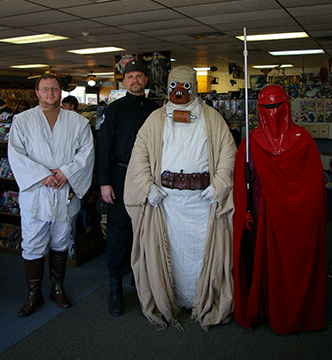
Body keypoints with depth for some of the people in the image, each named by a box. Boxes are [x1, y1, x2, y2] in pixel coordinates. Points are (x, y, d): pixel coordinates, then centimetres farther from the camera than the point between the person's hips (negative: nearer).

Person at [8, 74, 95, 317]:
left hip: (66, 192, 1)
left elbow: (86, 151, -1)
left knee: (60, 244, 13)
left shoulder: (77, 122, 5)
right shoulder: (22, 120, 3)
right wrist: (42, 175, -15)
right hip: (34, 194, -1)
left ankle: (58, 288, 29)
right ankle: (34, 294, 20)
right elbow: (16, 154, -5)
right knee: (33, 247, 4)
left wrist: (66, 172, -14)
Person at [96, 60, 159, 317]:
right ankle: (116, 288, 11)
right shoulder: (115, 109, 1)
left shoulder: (154, 109, 12)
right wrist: (104, 182, -10)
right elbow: (104, 146, -3)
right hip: (122, 177, -3)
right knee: (119, 230, 0)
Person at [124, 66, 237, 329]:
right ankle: (169, 301, 21)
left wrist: (218, 184, -8)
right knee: (168, 248, 5)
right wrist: (148, 185, -7)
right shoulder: (156, 119, 11)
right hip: (165, 196, 1)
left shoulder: (211, 118, 10)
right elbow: (140, 153, 6)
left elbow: (228, 151, 4)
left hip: (203, 197, 0)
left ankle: (206, 303, 21)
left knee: (204, 246, 4)